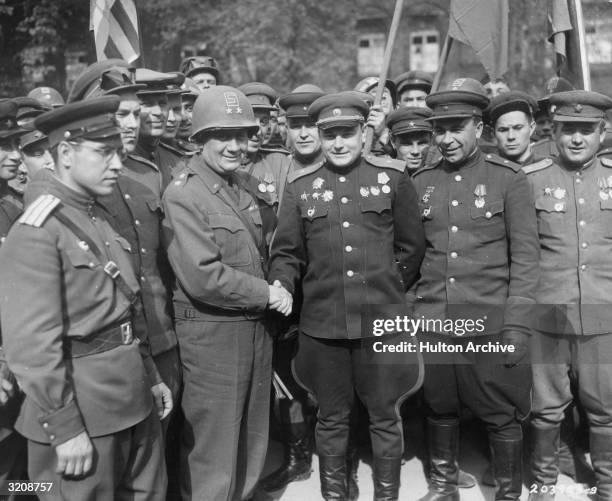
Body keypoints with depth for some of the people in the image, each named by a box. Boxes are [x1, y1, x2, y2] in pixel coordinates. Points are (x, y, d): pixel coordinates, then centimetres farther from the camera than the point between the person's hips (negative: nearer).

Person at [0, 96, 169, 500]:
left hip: (135, 404, 8)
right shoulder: (36, 233, -16)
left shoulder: (100, 219, 10)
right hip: (82, 410, -8)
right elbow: (33, 345, -19)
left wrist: (150, 377, 16)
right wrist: (65, 429, -18)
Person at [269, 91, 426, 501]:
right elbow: (287, 252, 6)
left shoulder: (394, 177, 1)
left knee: (385, 416, 12)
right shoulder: (300, 186, 4)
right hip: (322, 324, 1)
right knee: (331, 418, 14)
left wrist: (388, 290, 7)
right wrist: (279, 290, -10)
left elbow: (412, 246, 6)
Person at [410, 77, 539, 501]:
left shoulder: (509, 178, -3)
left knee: (503, 414, 6)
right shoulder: (420, 182, 7)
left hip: (490, 323, -3)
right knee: (440, 407, 15)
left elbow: (525, 257, -5)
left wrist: (517, 325, -11)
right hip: (431, 323, 3)